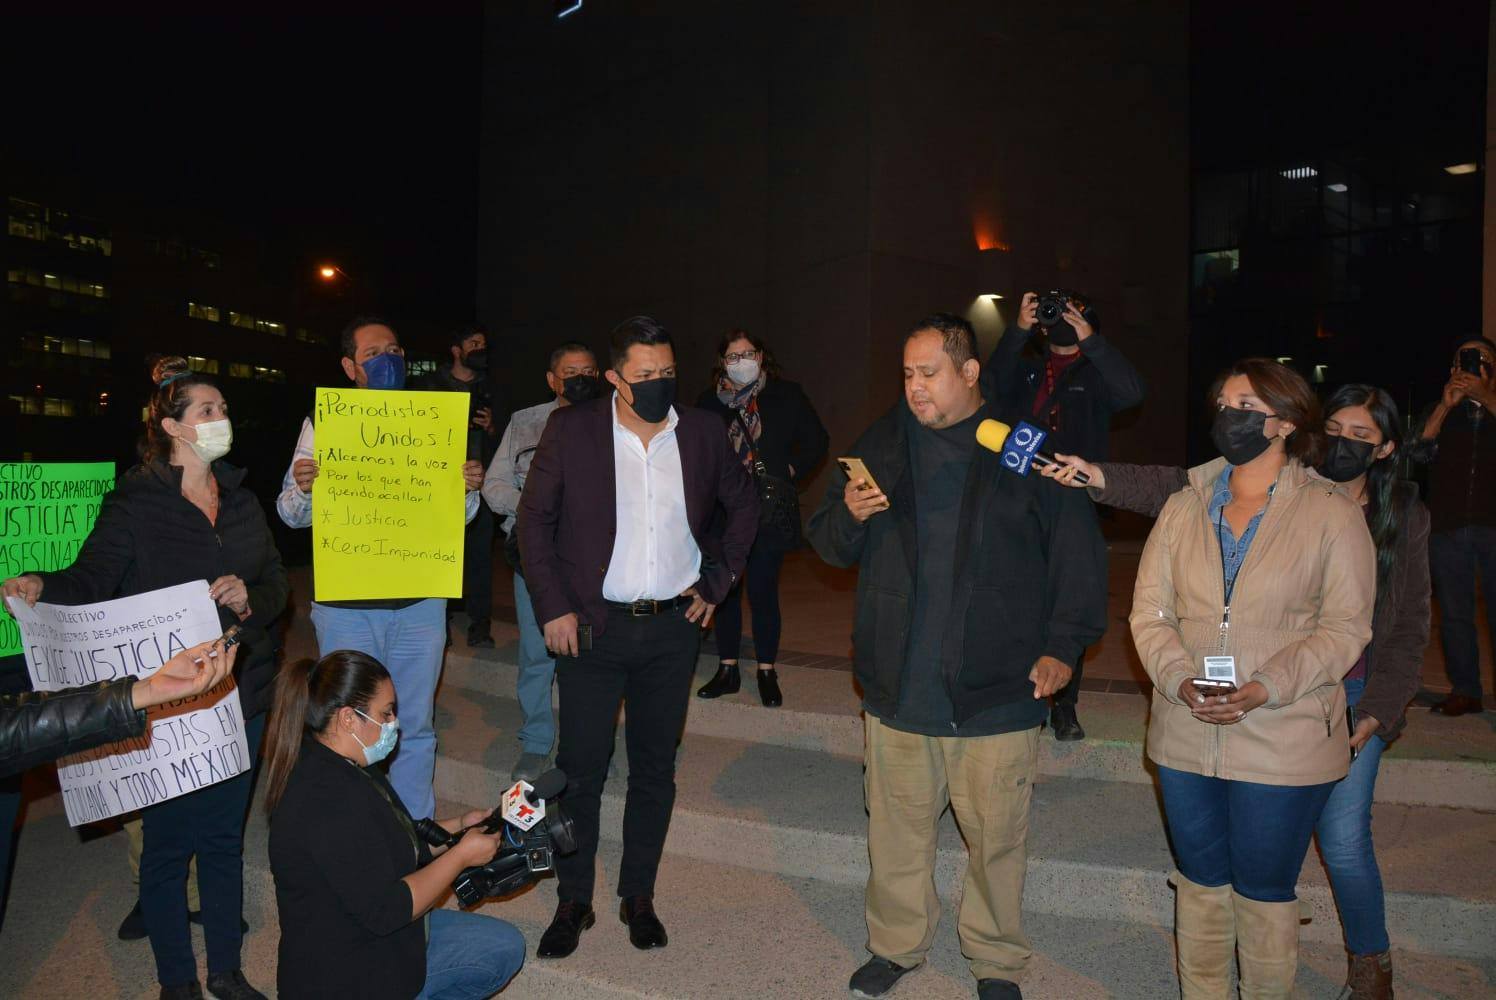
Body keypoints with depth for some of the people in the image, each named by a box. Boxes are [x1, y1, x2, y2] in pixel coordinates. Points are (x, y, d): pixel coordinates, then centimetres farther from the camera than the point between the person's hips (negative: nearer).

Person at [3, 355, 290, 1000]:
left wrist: (250, 597, -13)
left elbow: (277, 584, 8)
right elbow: (91, 580, -9)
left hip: (241, 697, 5)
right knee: (167, 841, 6)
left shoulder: (242, 501, 10)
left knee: (225, 836, 15)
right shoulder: (134, 504, -6)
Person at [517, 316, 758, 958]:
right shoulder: (571, 430, -5)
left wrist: (717, 582, 8)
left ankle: (639, 897, 28)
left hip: (673, 625, 2)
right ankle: (573, 901, 23)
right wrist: (552, 607, -6)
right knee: (581, 769, 5)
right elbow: (534, 520, 0)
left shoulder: (702, 433, 1)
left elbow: (743, 504, 15)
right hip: (592, 626, -2)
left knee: (655, 768, 12)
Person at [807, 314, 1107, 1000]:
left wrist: (1062, 645, -7)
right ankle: (895, 945, 35)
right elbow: (830, 546, 10)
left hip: (996, 690, -2)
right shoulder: (883, 443, 7)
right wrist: (849, 515, -13)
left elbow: (1077, 551, 0)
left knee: (996, 836, 10)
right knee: (896, 830, 14)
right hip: (898, 686, 3)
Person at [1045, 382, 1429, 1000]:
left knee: (1343, 840, 0)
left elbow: (1408, 628, 4)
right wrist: (1102, 479, -30)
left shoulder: (1403, 517, 0)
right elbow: (1184, 489, -16)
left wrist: (1376, 712, -3)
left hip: (1352, 697, -1)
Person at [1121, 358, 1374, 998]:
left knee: (1263, 891, 10)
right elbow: (1149, 611, 2)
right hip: (1186, 735, 4)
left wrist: (1267, 687, -21)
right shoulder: (1184, 507, 6)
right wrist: (1180, 680, -15)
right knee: (1200, 880, 17)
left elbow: (1344, 627, -8)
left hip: (1284, 742, -3)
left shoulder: (1332, 514, -4)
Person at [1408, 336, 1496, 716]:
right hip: (1448, 526, 2)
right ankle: (1465, 691, 13)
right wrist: (1446, 404, -9)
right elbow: (1418, 452, -3)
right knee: (1454, 613, 5)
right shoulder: (1440, 413, 15)